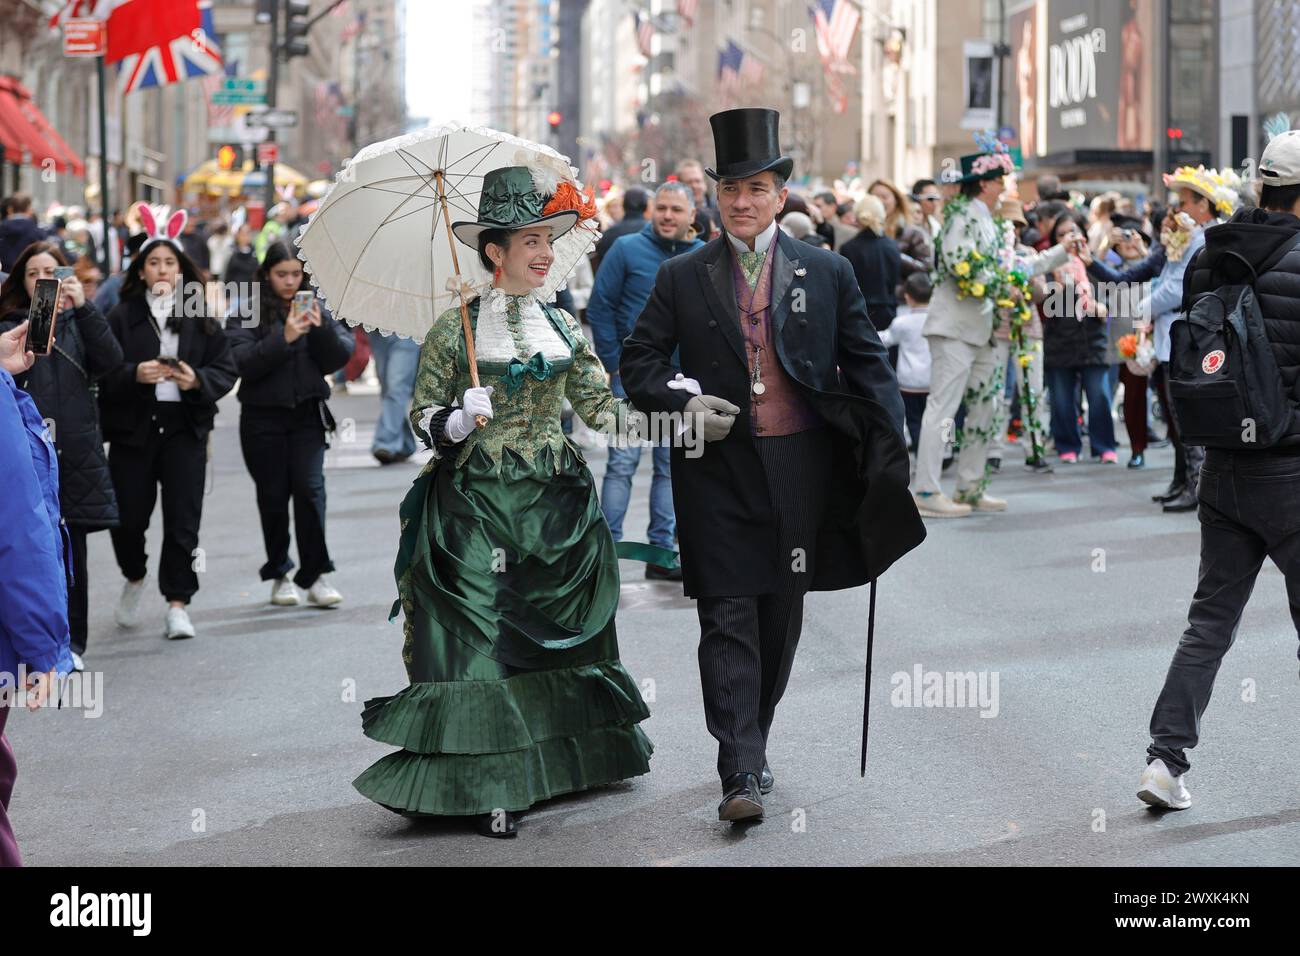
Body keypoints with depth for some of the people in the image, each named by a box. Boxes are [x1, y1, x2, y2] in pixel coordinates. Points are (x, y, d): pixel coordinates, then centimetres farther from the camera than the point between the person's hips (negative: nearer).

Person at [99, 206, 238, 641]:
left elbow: (226, 370, 3)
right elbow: (103, 373, -5)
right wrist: (134, 375, -22)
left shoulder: (200, 319, 6)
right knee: (129, 515, 0)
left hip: (184, 427, 1)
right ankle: (134, 579, 31)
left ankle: (177, 604, 6)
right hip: (132, 427, -1)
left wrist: (197, 380, -15)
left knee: (183, 519, -2)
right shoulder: (121, 317, 1)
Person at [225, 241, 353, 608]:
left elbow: (339, 358, 2)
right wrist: (284, 338, -23)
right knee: (273, 495, 5)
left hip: (307, 413, 1)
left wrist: (321, 328, -16)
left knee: (310, 488, -11)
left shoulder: (317, 309, 7)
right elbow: (242, 362, -13)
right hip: (263, 416, -1)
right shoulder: (247, 314, -1)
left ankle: (315, 575, -6)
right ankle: (279, 575, 19)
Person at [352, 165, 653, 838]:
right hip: (478, 503, -4)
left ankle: (556, 759, 24)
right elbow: (422, 417, 0)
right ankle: (489, 785, -3)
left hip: (556, 500, 4)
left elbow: (602, 408, 9)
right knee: (480, 633, -7)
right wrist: (459, 421, -20)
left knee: (557, 630, 8)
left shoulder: (564, 327, 9)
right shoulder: (454, 331, -2)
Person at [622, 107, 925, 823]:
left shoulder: (827, 273, 6)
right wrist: (683, 402, -11)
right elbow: (638, 363, 9)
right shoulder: (682, 278, 6)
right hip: (718, 469, -1)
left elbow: (868, 363, 7)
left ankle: (753, 745, 27)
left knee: (781, 619, 10)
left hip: (799, 468, 1)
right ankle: (741, 775, -11)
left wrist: (889, 452, -4)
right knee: (728, 622, -7)